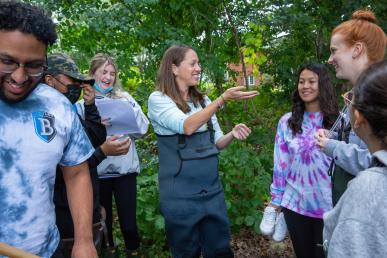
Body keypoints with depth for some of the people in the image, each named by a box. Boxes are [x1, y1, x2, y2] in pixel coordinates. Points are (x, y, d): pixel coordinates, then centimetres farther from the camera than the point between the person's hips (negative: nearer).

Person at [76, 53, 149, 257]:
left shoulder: (124, 98, 5)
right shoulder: (82, 104, 2)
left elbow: (142, 129, 0)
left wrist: (130, 106, -9)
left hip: (125, 169, 1)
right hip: (98, 171, 0)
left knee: (129, 223, 5)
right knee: (103, 222, 14)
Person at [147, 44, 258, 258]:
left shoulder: (203, 100, 9)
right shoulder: (158, 99, -9)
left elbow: (216, 143, 10)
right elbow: (187, 127, -25)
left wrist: (232, 134, -11)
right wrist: (223, 98, -28)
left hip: (212, 191, 6)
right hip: (180, 196, -5)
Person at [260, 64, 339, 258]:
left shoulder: (338, 120, -6)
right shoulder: (287, 122, -1)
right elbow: (280, 164, 1)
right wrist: (276, 202, 3)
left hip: (329, 204, -1)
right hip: (295, 203, 2)